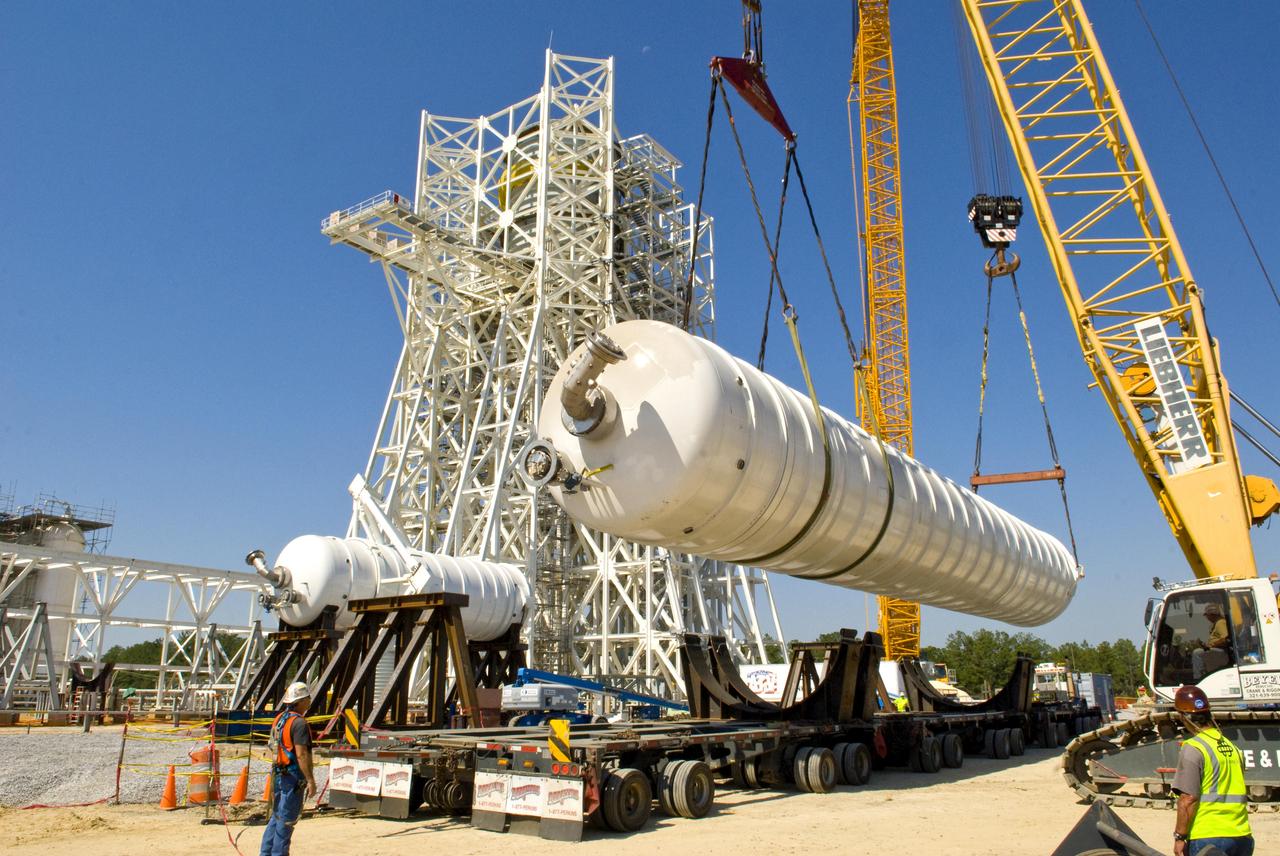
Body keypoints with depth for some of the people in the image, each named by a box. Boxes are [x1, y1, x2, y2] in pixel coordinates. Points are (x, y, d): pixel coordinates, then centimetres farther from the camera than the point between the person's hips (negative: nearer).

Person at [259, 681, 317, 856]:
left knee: (277, 816, 18)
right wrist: (310, 780, -19)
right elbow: (301, 754, -23)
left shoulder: (279, 719, 10)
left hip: (278, 774, 9)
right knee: (287, 819, 0)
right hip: (292, 776, -9)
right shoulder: (299, 723, -18)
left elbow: (273, 748, 16)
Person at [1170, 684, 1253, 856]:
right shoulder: (1232, 747, 11)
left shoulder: (1192, 749, -12)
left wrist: (1179, 837, -9)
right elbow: (1239, 794, 19)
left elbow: (1188, 799, -15)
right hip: (1242, 836, 7)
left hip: (1208, 838, -7)